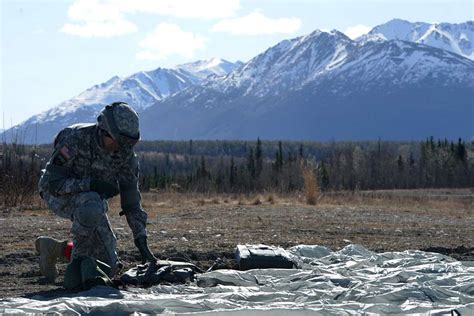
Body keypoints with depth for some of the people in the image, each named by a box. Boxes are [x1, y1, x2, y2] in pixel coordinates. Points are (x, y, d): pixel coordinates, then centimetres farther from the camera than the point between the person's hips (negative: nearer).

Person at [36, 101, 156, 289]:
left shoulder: (125, 153, -14)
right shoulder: (75, 139, -29)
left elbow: (131, 199, -9)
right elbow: (53, 182, -28)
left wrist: (141, 241, -14)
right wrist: (92, 184, -37)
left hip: (92, 197, 5)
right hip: (59, 194, -5)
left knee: (109, 266, -5)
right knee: (92, 205, -41)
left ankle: (56, 249, 16)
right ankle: (81, 259, -21)